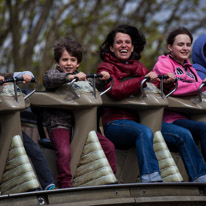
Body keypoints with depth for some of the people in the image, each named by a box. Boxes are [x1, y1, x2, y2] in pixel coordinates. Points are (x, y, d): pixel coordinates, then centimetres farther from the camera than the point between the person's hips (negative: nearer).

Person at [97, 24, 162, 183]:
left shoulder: (139, 67, 25)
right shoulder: (106, 68, 7)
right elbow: (116, 90, -13)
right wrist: (144, 80, -19)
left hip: (140, 119, 5)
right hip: (115, 123, -5)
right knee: (144, 132, -38)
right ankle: (149, 177, -47)